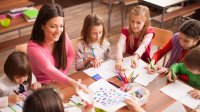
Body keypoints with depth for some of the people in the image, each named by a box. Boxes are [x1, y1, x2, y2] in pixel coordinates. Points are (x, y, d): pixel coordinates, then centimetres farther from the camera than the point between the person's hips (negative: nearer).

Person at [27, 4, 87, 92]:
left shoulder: (63, 37, -9)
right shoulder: (33, 47, -24)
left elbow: (71, 55, 8)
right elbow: (49, 70, -37)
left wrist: (60, 77, -5)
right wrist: (72, 83, -54)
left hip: (61, 82, 5)